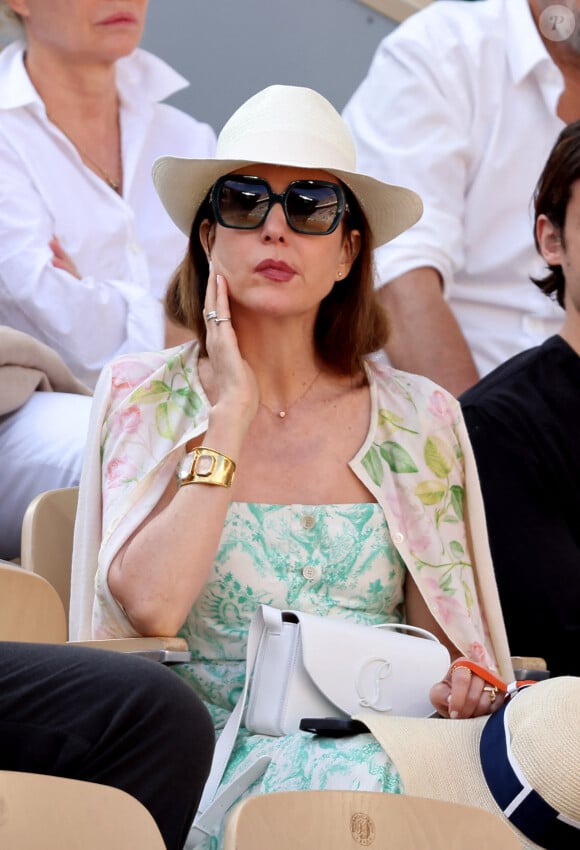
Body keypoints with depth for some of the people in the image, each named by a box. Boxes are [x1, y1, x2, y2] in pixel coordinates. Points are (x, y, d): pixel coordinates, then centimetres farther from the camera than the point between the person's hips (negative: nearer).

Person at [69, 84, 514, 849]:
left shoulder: (422, 421, 12)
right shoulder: (143, 400, 7)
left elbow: (450, 643, 15)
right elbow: (149, 608, -10)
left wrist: (461, 690, -10)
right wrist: (230, 414, -6)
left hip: (377, 740, 2)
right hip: (210, 749, -2)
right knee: (345, 777, -36)